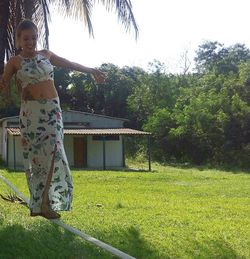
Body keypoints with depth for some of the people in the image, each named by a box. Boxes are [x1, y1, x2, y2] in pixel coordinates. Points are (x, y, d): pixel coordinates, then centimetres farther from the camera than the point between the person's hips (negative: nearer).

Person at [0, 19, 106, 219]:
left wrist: (92, 71, 33)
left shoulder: (46, 54, 13)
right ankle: (38, 203, 4)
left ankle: (45, 202, -14)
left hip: (52, 109, 3)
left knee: (53, 150, -13)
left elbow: (69, 64, 25)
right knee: (35, 155, -4)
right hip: (31, 112, -2)